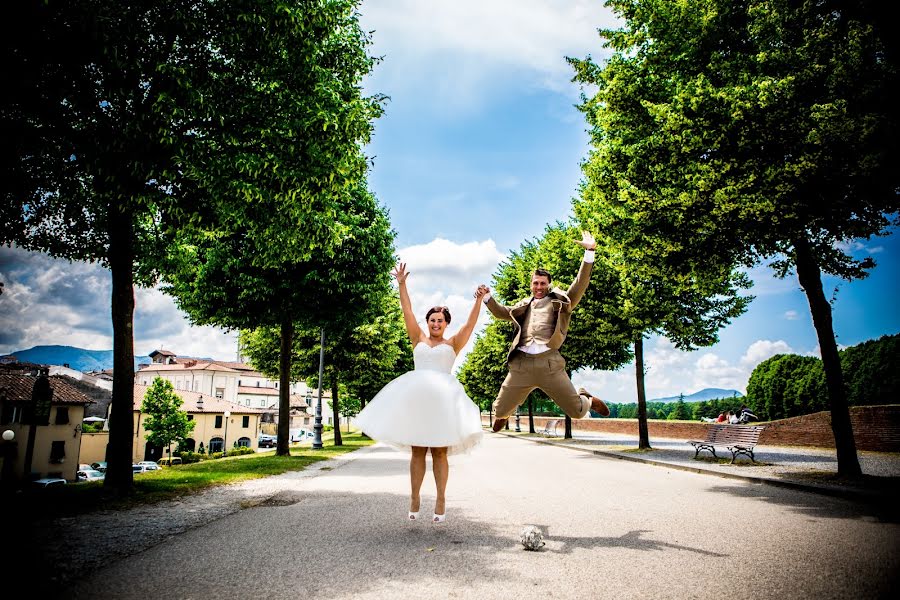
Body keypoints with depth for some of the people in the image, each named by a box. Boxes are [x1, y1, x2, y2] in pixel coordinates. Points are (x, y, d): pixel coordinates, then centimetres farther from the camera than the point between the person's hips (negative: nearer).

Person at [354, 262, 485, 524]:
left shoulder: (453, 343, 16)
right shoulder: (419, 339, 18)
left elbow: (470, 324, 3)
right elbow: (407, 313, 11)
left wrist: (479, 301, -9)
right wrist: (402, 284, 5)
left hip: (443, 395, -1)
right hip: (416, 394, 1)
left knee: (439, 451, -3)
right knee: (417, 450, 1)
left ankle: (441, 500, 1)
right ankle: (414, 498, 6)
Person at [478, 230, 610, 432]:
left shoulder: (559, 301, 13)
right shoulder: (523, 306, 23)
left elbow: (579, 286, 2)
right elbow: (501, 312, 28)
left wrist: (589, 252, -7)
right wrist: (487, 296, 10)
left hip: (549, 362, -2)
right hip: (521, 363, 3)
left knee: (577, 411, 1)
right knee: (500, 411, 6)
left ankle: (588, 399, 39)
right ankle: (505, 414, 45)